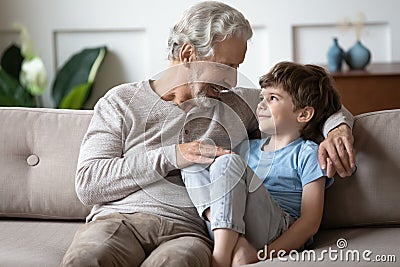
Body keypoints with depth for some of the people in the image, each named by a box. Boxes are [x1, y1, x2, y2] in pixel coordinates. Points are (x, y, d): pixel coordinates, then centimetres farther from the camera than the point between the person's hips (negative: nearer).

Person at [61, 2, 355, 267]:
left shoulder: (237, 105, 21)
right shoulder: (121, 101, 12)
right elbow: (87, 183, 0)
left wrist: (337, 126, 6)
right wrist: (170, 157, -7)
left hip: (187, 229, 1)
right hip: (119, 218, -1)